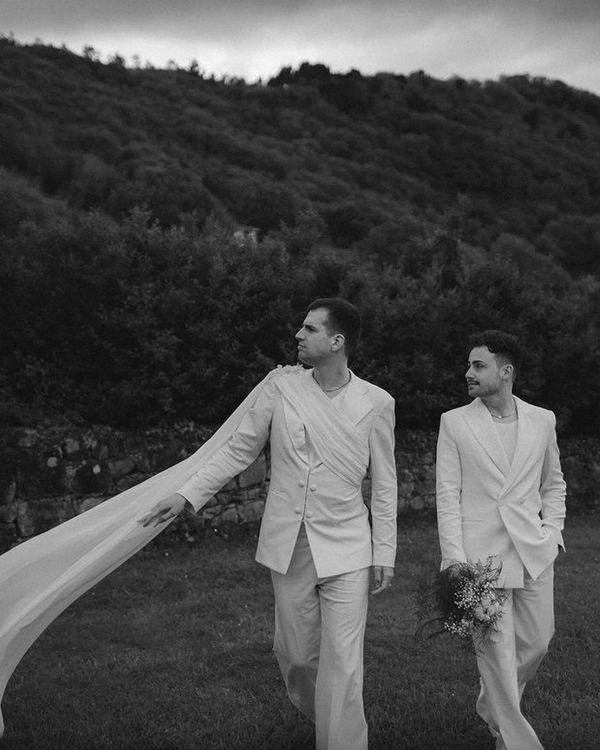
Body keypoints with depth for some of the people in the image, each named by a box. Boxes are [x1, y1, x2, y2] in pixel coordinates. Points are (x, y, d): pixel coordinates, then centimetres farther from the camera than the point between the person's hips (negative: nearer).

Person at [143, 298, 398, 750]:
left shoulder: (376, 403, -5)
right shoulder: (282, 385, -1)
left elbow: (384, 486, 1)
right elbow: (241, 449, 6)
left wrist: (385, 555, 0)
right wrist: (187, 495, 0)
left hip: (345, 549, -2)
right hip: (288, 545, 3)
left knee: (343, 667, -5)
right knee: (295, 654, 14)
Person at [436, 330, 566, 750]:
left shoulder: (542, 420, 6)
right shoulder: (455, 423, -1)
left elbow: (554, 483, 17)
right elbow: (447, 495, -3)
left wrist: (552, 531, 3)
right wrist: (455, 559, -9)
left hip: (534, 553, 3)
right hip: (481, 554, -3)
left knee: (537, 641, 12)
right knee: (497, 652, -1)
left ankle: (493, 710, 38)